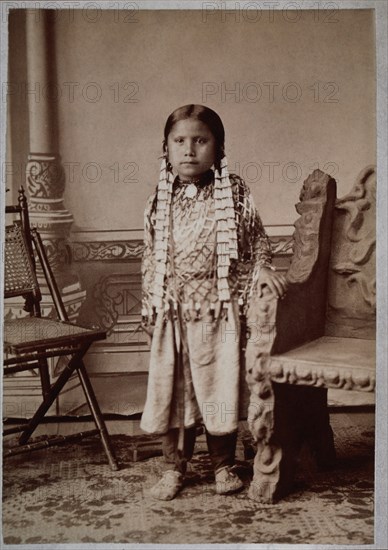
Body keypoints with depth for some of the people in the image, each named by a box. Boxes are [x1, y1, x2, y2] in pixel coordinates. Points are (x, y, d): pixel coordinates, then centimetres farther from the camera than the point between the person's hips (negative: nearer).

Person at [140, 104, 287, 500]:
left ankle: (223, 465, 24)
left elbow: (255, 241, 5)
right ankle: (174, 467, 23)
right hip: (172, 312, 2)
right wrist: (150, 307, 8)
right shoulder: (160, 202, 5)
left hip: (218, 309, -2)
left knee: (219, 386, 6)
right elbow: (151, 258, 10)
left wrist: (262, 268, -14)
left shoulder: (234, 193, -1)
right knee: (172, 388, 7)